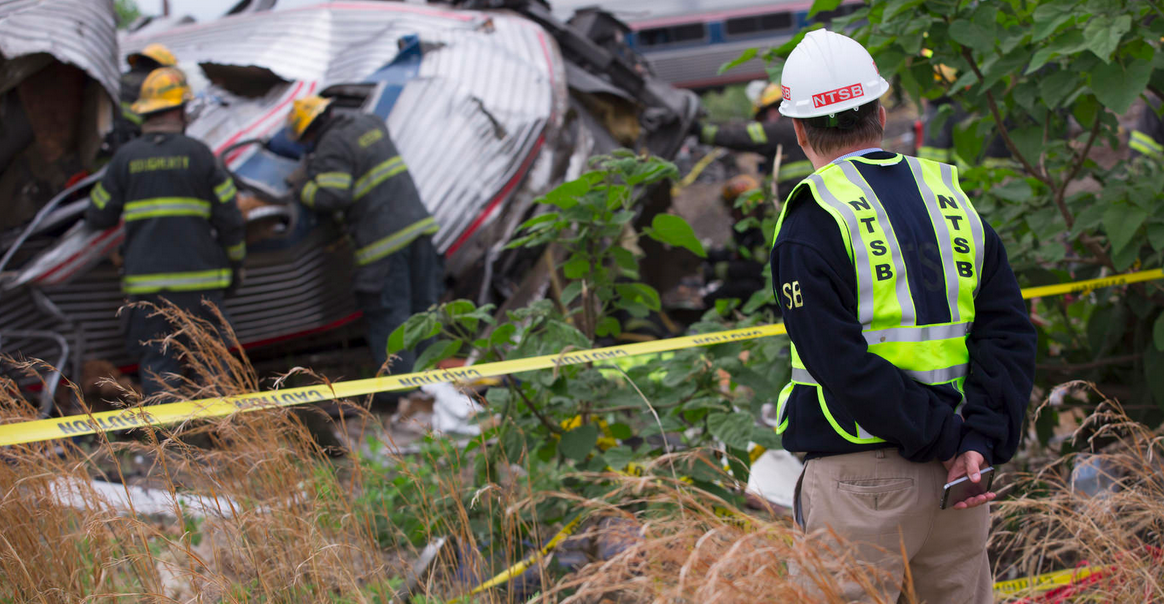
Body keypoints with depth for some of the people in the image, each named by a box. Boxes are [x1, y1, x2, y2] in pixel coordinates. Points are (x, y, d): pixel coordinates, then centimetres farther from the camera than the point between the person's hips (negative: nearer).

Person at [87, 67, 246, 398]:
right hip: (199, 278, -1)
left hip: (146, 280, 1)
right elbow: (229, 217, 0)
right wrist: (236, 265, 14)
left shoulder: (126, 157, 2)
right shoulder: (198, 154, -1)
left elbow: (98, 215, 8)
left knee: (157, 362, 4)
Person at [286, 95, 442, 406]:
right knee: (422, 306, 11)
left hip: (386, 240, -8)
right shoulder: (369, 123, 15)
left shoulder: (333, 146, -10)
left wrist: (305, 190, 0)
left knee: (388, 314, -1)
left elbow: (332, 196, -20)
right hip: (417, 223, 8)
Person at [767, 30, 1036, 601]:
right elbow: (1008, 331, 2)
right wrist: (981, 440, -7)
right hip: (959, 473, 6)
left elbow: (846, 368, -16)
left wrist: (950, 440, -12)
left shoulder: (810, 227, -8)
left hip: (861, 480, -5)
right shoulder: (954, 200, 9)